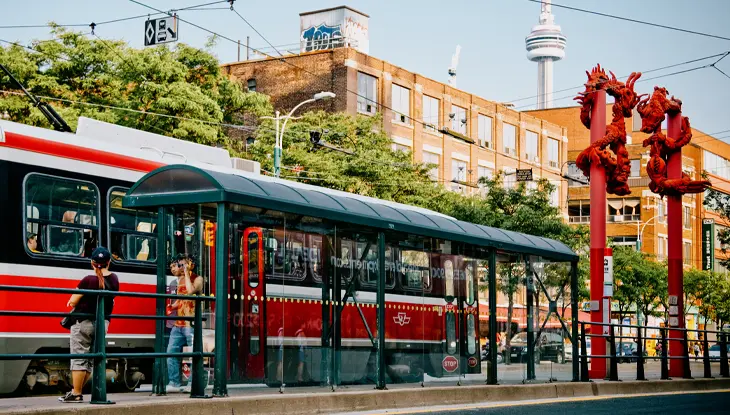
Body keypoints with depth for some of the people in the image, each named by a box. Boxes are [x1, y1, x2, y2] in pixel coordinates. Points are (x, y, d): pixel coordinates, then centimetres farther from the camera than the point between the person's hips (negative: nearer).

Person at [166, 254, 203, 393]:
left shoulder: (197, 279, -4)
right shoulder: (180, 280, 18)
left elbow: (191, 290, -25)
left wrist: (186, 273, -16)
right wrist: (172, 306, 10)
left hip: (191, 324, -8)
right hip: (178, 323, 8)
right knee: (171, 353, 3)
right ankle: (174, 383, 8)